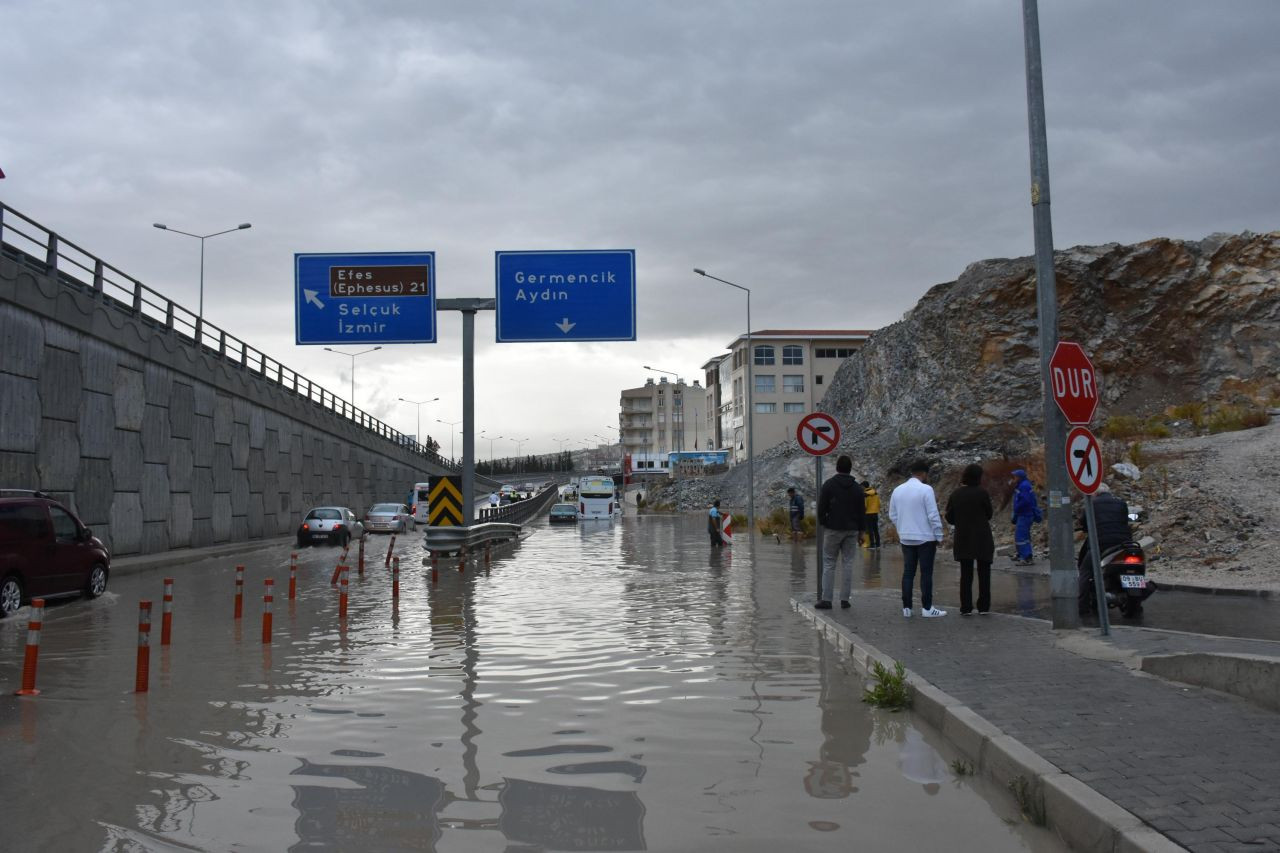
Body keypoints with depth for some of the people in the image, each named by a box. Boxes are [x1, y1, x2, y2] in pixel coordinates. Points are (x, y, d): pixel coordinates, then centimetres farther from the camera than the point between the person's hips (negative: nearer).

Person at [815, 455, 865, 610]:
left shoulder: (829, 485, -5)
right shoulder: (857, 488, 6)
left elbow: (821, 508, -6)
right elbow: (861, 511, 8)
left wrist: (822, 523, 9)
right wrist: (860, 530, 14)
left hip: (833, 529, -3)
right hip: (851, 530, 3)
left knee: (829, 564, 0)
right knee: (848, 563, 7)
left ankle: (826, 599, -4)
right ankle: (845, 599, 6)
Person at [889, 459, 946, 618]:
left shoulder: (898, 490, 6)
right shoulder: (926, 489, -12)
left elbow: (893, 516, 11)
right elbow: (933, 515, -13)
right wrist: (939, 536, -5)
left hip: (906, 538, 5)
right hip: (925, 538, -5)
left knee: (908, 572, 9)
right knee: (926, 573, 2)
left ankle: (906, 607, 9)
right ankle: (926, 608, 4)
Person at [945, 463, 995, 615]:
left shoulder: (955, 495, -1)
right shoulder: (982, 493, -11)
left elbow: (949, 518, 4)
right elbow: (989, 514, -1)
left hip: (962, 539, 3)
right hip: (982, 539, -3)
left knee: (965, 574, 8)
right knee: (984, 573, 8)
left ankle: (965, 607, 7)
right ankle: (984, 607, 9)